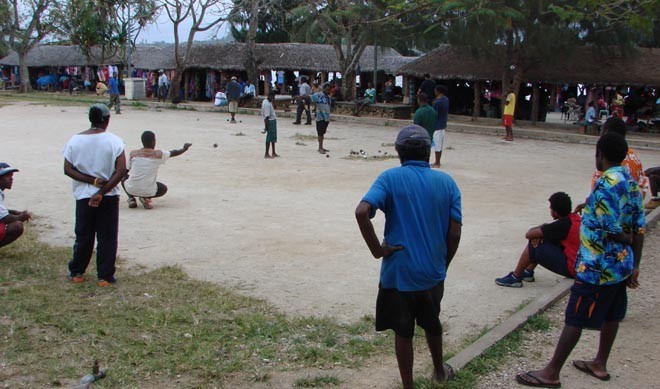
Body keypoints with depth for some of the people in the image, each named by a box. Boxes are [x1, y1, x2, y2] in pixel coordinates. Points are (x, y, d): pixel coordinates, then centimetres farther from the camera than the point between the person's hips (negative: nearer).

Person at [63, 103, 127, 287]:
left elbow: (68, 169, -5)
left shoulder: (75, 140, -2)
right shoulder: (114, 141, -9)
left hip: (83, 196, 2)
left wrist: (93, 181, -9)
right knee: (107, 237, 7)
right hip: (109, 197, -2)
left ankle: (76, 273, 26)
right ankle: (105, 276, 9)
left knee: (83, 236, 15)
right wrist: (102, 191, -15)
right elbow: (121, 170, -16)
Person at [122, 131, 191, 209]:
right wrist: (184, 149, 36)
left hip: (131, 190, 1)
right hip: (148, 191, -1)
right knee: (164, 188, 30)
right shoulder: (159, 154, -4)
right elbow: (174, 153, 16)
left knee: (124, 177, 33)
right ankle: (146, 198, 1)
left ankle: (131, 198, 8)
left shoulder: (133, 154, -1)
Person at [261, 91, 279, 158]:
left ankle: (273, 153, 26)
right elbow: (267, 116, -23)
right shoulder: (267, 104, -21)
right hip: (270, 121, -10)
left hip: (273, 121, 10)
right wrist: (266, 127, -23)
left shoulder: (268, 102, 10)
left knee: (273, 138, 16)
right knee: (269, 138, -4)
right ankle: (266, 154, 1)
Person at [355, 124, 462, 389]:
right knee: (431, 322, 27)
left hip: (398, 271, -3)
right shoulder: (447, 182, -1)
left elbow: (362, 212, -25)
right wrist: (443, 265, 10)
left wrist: (377, 249, -15)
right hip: (432, 271, 4)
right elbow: (454, 234, -4)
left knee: (403, 332, 11)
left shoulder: (390, 178, -9)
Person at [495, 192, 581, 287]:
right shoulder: (576, 217, 4)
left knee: (534, 244, -8)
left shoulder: (562, 225, -21)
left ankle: (515, 277, 6)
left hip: (570, 268, -9)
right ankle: (528, 272, 23)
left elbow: (529, 234, -17)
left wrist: (541, 227, 2)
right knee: (541, 236, 14)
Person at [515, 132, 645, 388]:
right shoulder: (631, 183, 5)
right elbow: (639, 230, 7)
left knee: (574, 319, -2)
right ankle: (600, 364, 36)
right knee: (610, 316, 20)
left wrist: (625, 239, -2)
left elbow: (612, 231, -24)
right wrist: (635, 265, 11)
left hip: (597, 266, -9)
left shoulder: (605, 185, -22)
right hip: (621, 264, 9)